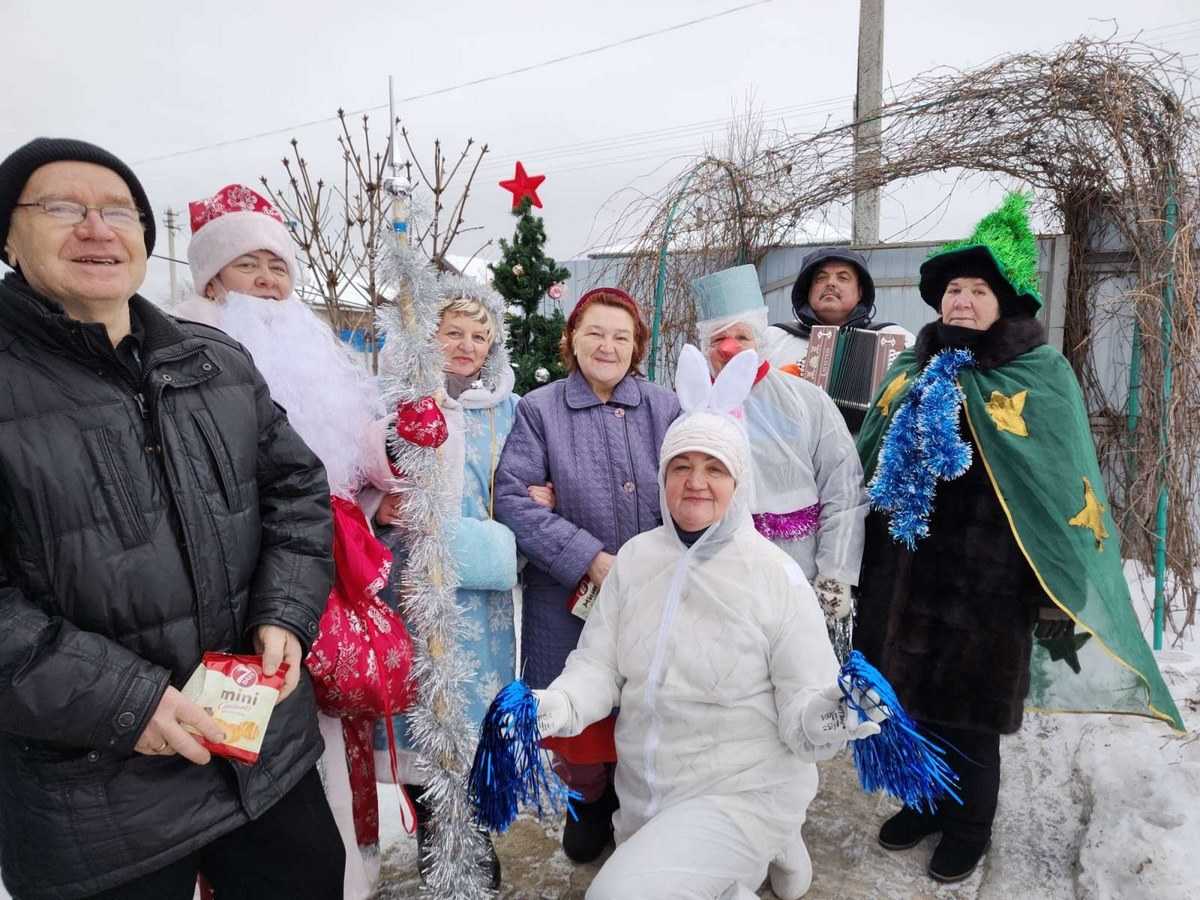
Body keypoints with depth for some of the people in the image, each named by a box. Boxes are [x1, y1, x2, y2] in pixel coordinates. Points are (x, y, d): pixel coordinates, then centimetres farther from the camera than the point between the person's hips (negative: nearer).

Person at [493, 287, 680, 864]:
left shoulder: (665, 408, 3)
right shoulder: (539, 410, -2)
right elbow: (512, 497, -12)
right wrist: (591, 560, -18)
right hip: (570, 600, -1)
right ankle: (589, 800, 42)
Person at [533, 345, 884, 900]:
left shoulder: (775, 576, -16)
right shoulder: (635, 558, -4)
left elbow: (801, 702, -13)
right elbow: (599, 664, -4)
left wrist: (821, 721, -36)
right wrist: (560, 705, -24)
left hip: (745, 792, -5)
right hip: (643, 794, 5)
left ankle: (770, 849, 7)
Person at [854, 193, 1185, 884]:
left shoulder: (1042, 378, -7)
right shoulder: (914, 369, 7)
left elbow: (1070, 491, -8)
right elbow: (869, 465, 12)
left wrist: (1061, 600, -11)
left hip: (985, 582, -4)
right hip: (905, 574, 5)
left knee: (969, 717, 10)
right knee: (914, 698, 16)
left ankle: (970, 826, 35)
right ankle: (927, 801, 40)